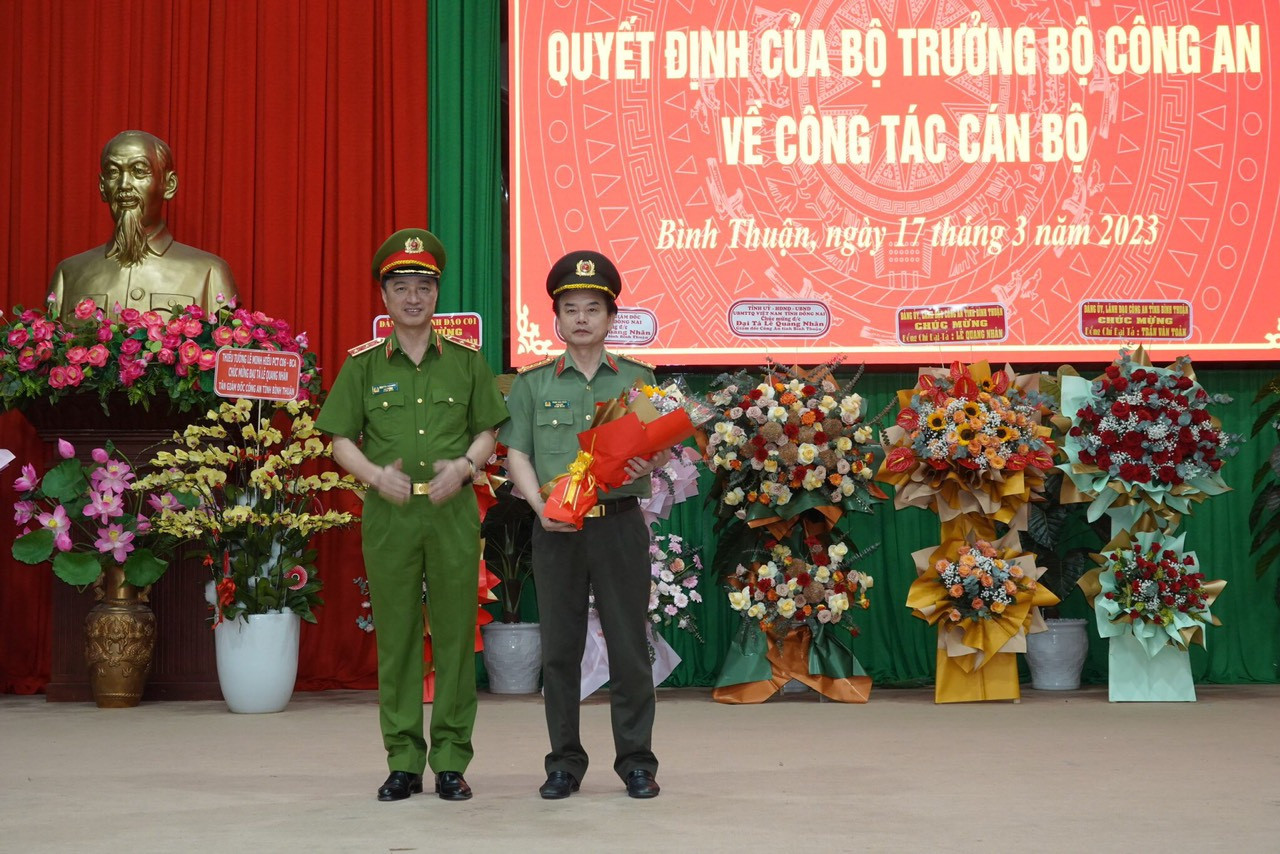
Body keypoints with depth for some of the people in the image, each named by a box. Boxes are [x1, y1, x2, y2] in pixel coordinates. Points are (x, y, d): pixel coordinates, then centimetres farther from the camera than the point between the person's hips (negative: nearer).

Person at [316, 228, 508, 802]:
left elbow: (488, 431, 11)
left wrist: (464, 466, -8)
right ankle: (403, 761, 12)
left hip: (453, 511, 0)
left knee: (455, 633, 2)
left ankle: (451, 760, 10)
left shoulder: (466, 361, 8)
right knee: (396, 636, 3)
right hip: (388, 514, 0)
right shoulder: (363, 364, 6)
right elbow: (342, 440, 7)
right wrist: (377, 476, -11)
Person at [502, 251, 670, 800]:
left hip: (621, 523, 0)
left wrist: (648, 466, -17)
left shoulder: (638, 379, 9)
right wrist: (542, 506, -14)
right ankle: (564, 763, 15)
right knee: (559, 647, 5)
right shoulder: (532, 383, 9)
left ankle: (636, 761, 12)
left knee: (629, 645, 2)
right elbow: (517, 454, 3)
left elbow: (662, 449, 7)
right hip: (558, 528, 1)